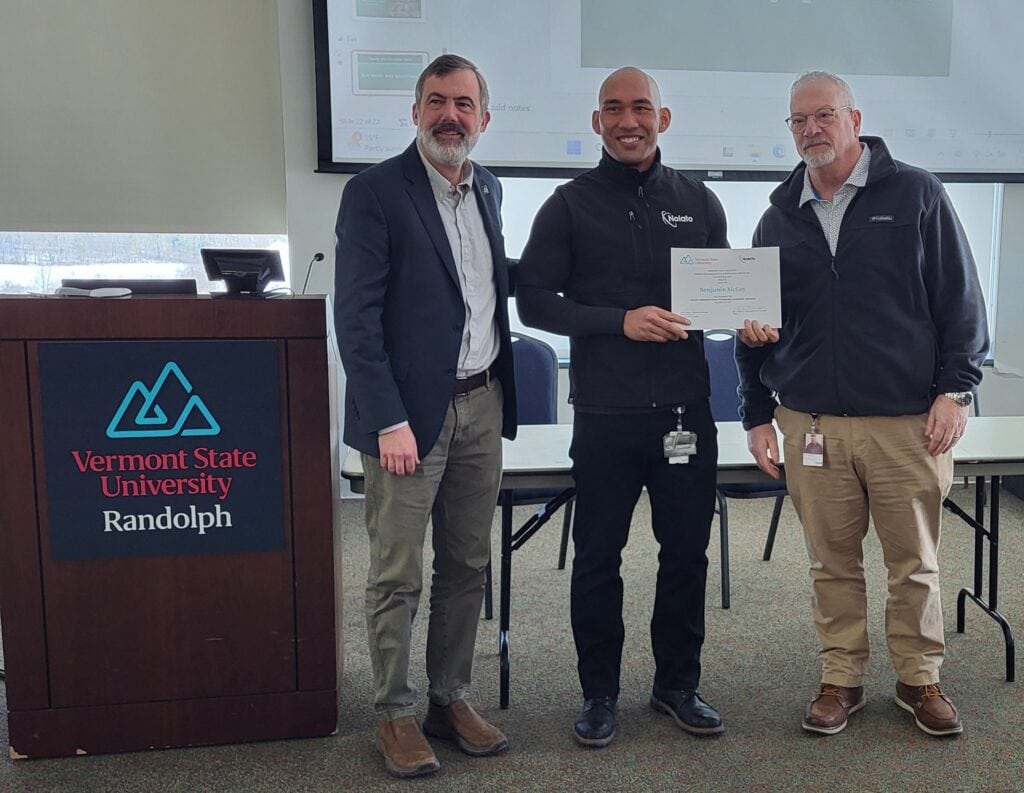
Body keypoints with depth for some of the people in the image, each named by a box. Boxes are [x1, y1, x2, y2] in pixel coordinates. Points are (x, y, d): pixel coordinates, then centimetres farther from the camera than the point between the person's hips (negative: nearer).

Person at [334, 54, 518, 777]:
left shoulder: (488, 190, 12)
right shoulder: (375, 192, -8)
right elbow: (357, 317, -13)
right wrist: (389, 420, -17)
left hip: (482, 404, 6)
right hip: (411, 410, -6)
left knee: (468, 566, 13)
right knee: (398, 576, 3)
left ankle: (451, 698, 27)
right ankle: (395, 713, 18)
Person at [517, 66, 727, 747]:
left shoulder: (698, 201, 9)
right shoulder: (572, 205, 1)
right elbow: (533, 300, -5)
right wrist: (621, 320, -16)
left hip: (685, 409, 3)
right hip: (605, 415, -2)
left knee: (686, 552, 12)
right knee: (598, 557, 7)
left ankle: (678, 684, 30)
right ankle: (600, 692, 24)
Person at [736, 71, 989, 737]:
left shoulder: (916, 194, 2)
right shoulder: (779, 219, 10)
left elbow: (960, 299, 1)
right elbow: (755, 325, 14)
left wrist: (955, 389, -5)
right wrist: (758, 414, 12)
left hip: (908, 420, -2)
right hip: (811, 421, 3)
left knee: (915, 561, 8)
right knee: (833, 563, 10)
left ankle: (920, 678, 26)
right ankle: (842, 680, 24)